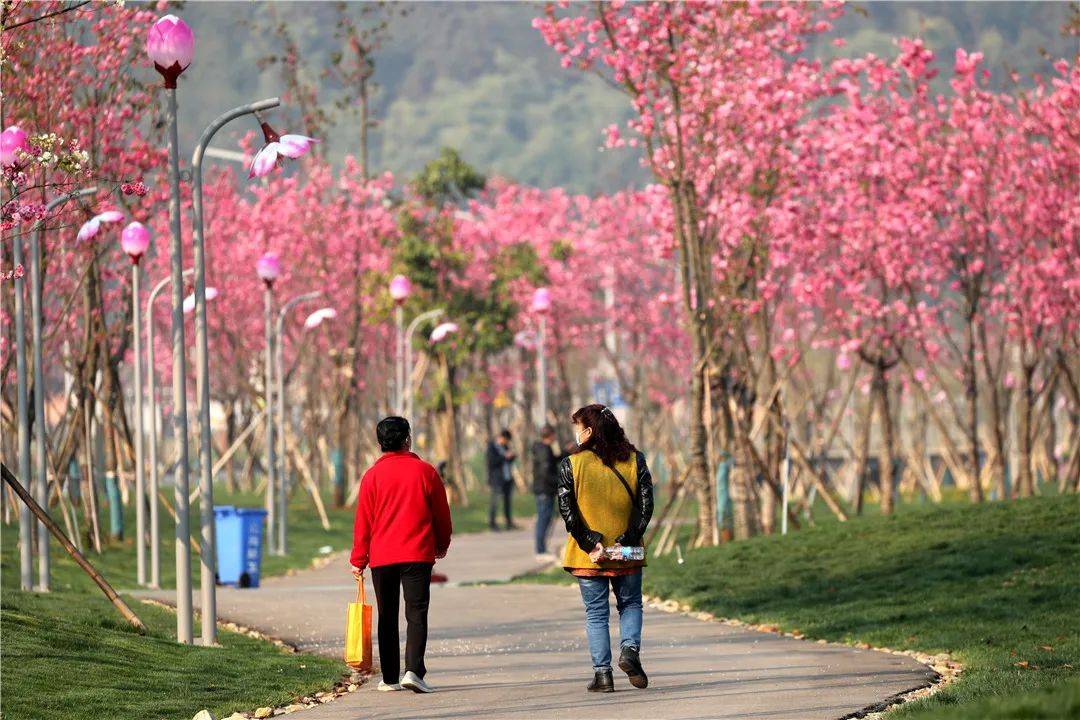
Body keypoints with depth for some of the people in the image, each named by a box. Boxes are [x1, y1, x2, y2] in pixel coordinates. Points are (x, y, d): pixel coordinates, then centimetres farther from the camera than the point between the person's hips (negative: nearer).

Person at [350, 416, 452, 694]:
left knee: (387, 617, 10)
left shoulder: (372, 475, 0)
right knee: (416, 614, -3)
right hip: (418, 556, -1)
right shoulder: (425, 471, 0)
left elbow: (363, 520, 1)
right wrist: (442, 545, 25)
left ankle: (389, 678, 12)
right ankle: (413, 670, -20)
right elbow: (441, 514, 8)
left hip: (381, 556, 1)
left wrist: (358, 561, 8)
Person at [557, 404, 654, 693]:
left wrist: (590, 543, -11)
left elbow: (567, 510, -10)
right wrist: (630, 539, -7)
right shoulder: (634, 460, 0)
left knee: (595, 612, 7)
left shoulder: (571, 464, -5)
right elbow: (646, 504, -5)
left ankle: (602, 672, 1)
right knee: (630, 604, 18)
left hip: (588, 556, -1)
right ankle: (630, 648, -7)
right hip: (628, 553, 2)